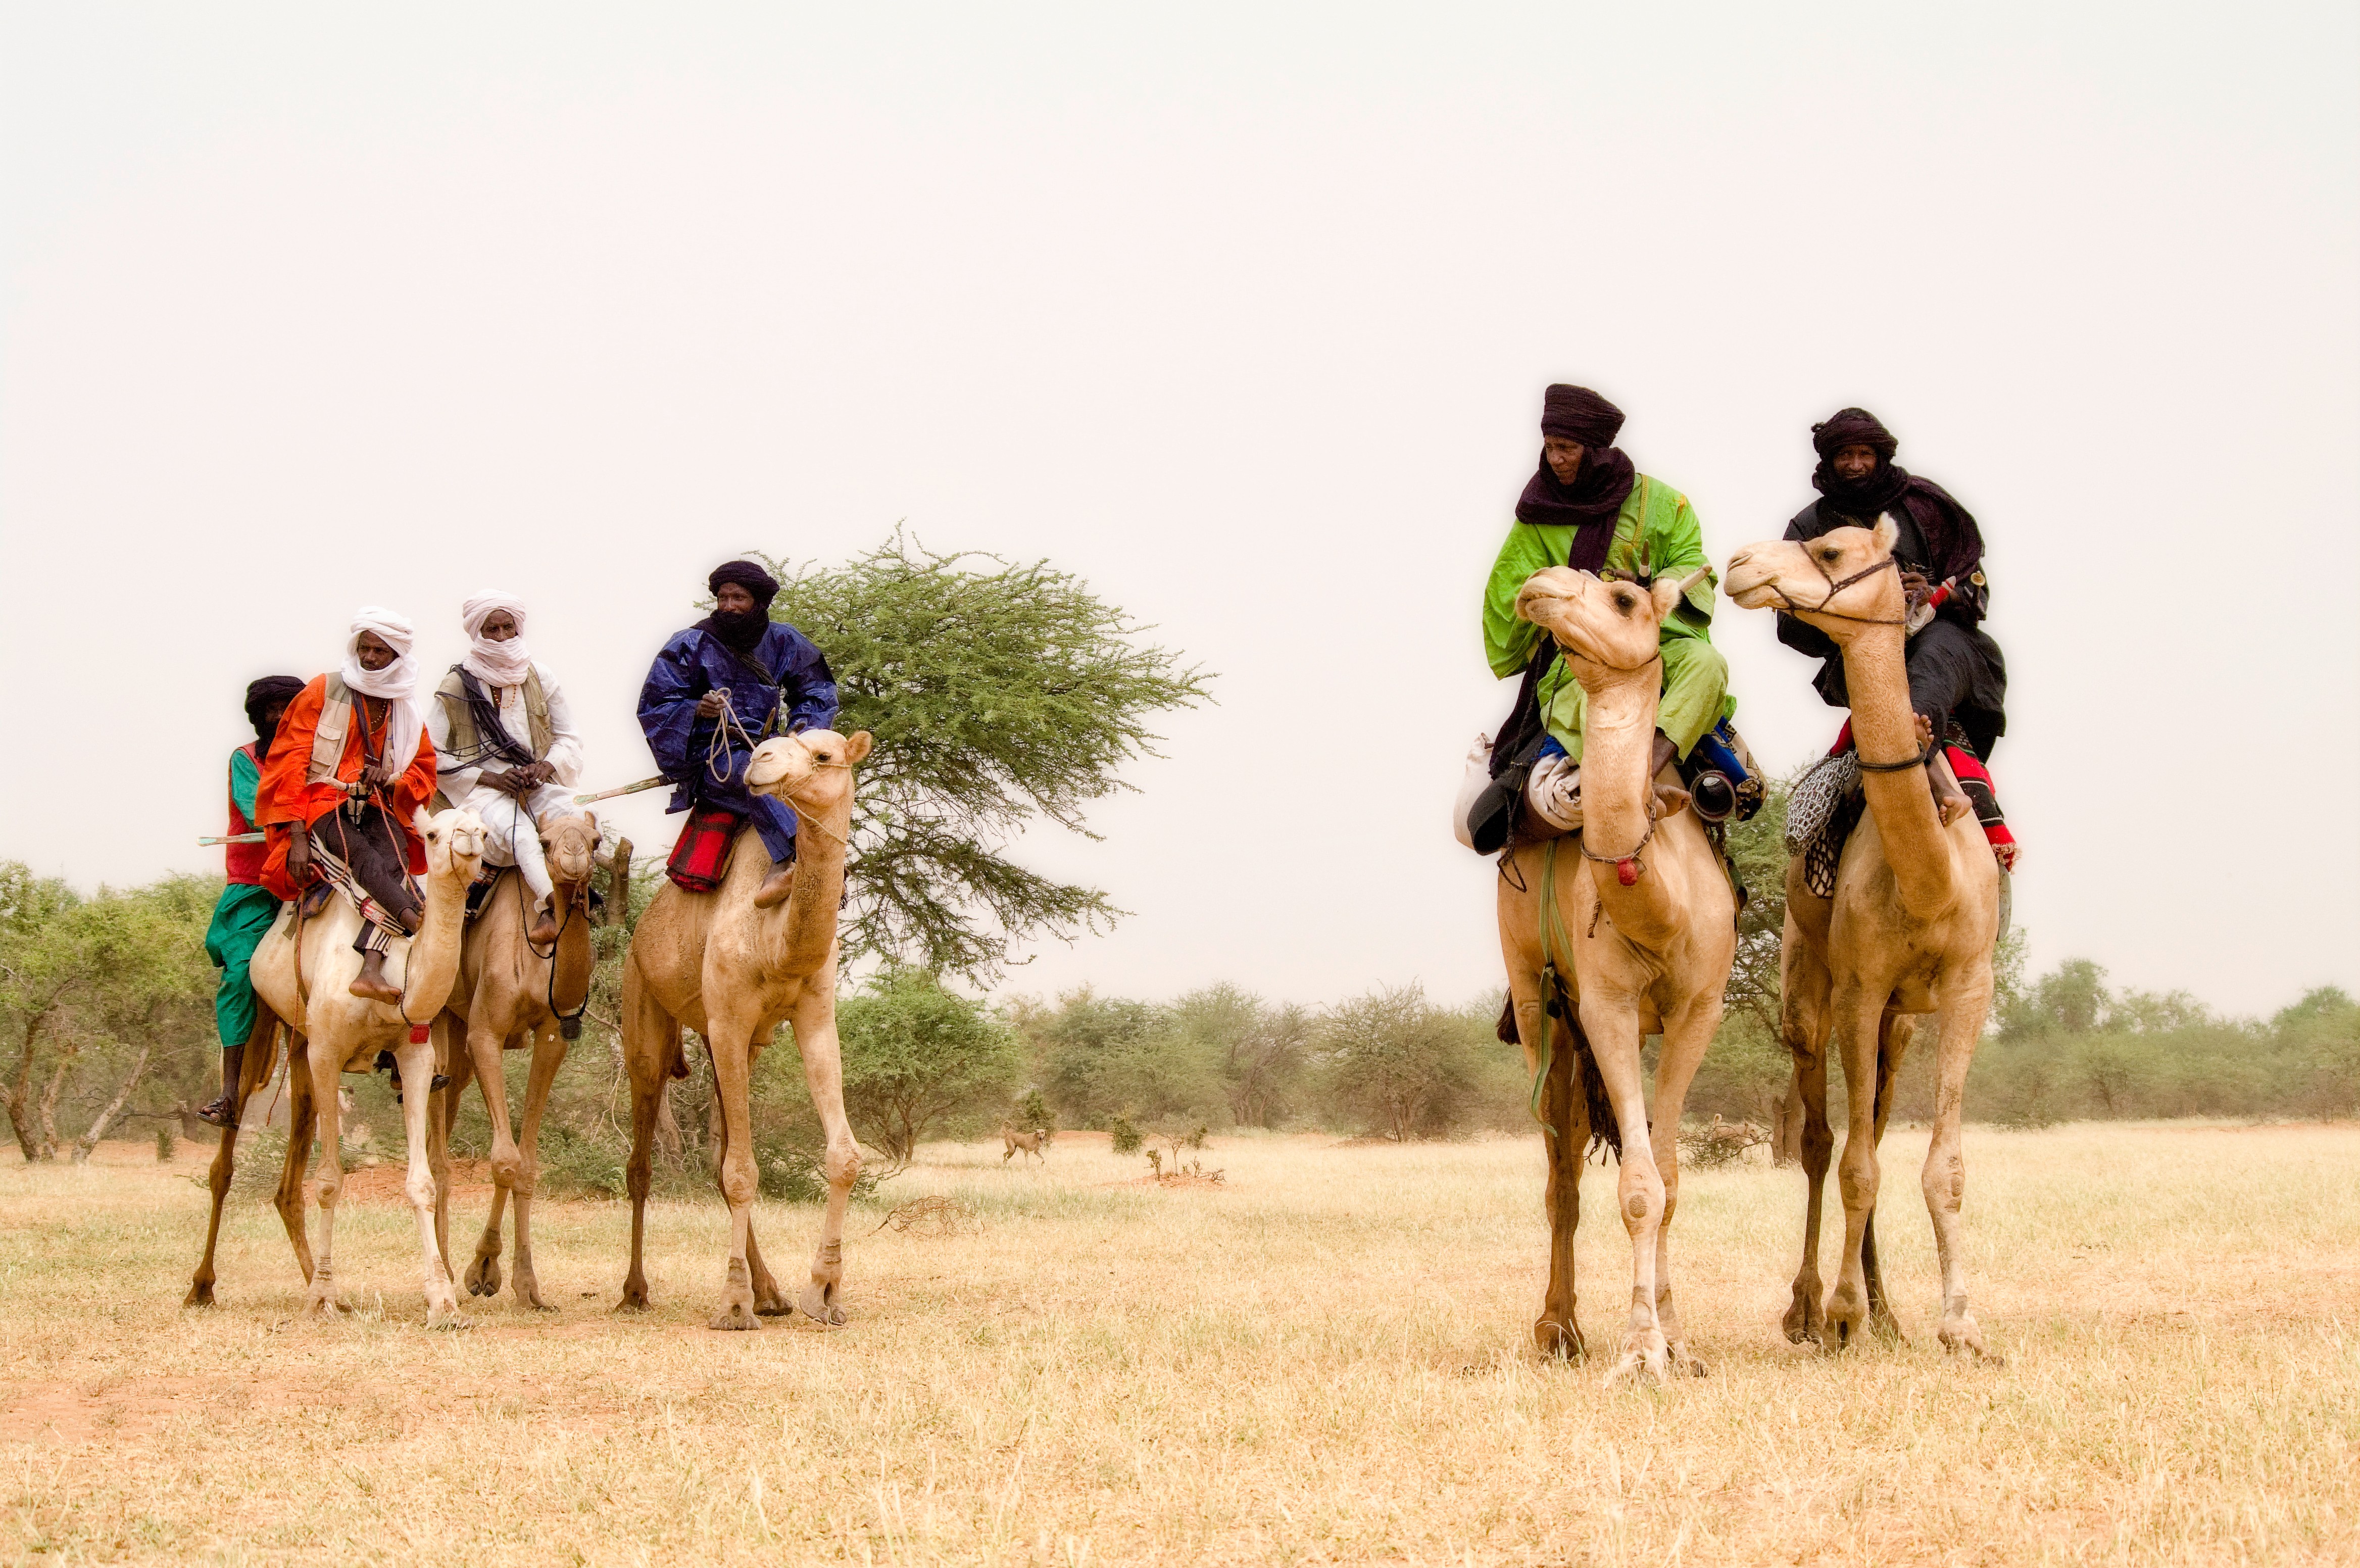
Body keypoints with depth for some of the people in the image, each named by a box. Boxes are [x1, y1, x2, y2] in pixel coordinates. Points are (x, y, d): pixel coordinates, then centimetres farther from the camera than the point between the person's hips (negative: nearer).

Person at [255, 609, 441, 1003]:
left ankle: (371, 969, -45)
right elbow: (289, 764, -2)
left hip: (375, 811, 3)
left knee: (394, 856, -31)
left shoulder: (405, 713, 15)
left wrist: (390, 779, -7)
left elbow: (424, 772, 18)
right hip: (321, 807, -3)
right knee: (362, 857, -34)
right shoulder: (321, 693, 3)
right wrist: (298, 837, -11)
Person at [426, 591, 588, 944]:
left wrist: (545, 766, -6)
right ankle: (553, 900, -55)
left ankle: (549, 910, -41)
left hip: (538, 784, 3)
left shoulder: (539, 678, 15)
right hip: (482, 791, -3)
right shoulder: (456, 686, 4)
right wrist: (493, 778, -10)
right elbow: (435, 756, 0)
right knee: (517, 829, -37)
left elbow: (569, 738, 16)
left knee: (572, 817, -33)